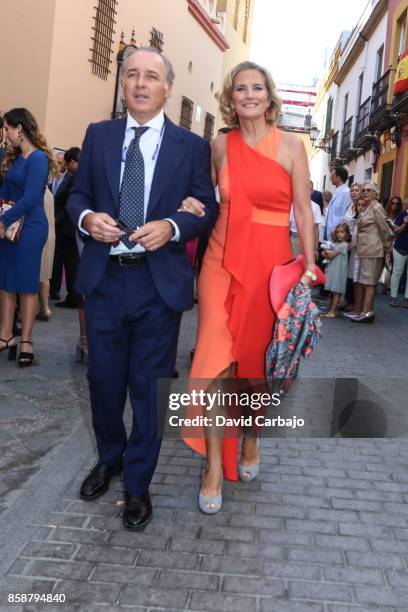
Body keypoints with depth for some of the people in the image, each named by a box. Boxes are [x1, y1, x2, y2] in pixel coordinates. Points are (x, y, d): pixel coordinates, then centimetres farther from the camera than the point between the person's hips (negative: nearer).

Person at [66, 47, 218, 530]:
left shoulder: (192, 146, 2)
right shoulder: (98, 135, 8)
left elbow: (208, 209, 1)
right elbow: (77, 194, 11)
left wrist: (171, 227, -18)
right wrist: (87, 217, -12)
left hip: (160, 282, -2)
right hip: (103, 278, 3)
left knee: (148, 385, 7)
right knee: (103, 379, 13)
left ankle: (137, 484, 26)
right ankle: (108, 458, 41)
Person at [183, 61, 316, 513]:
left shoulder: (290, 145, 1)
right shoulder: (221, 145, 7)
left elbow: (303, 211, -1)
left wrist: (309, 266, -6)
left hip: (271, 262, -1)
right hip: (223, 259, 1)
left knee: (258, 356, 8)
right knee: (215, 357, -6)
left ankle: (251, 440, 33)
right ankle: (214, 466, 5)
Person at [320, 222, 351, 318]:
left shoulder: (344, 245, -12)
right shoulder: (336, 244, 14)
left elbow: (331, 255, -13)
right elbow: (331, 255, 9)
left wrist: (326, 253, 4)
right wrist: (327, 253, -11)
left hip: (339, 271, -8)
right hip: (333, 270, 8)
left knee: (336, 291, -6)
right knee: (333, 292, 11)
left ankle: (333, 312, -6)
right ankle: (333, 310, 16)